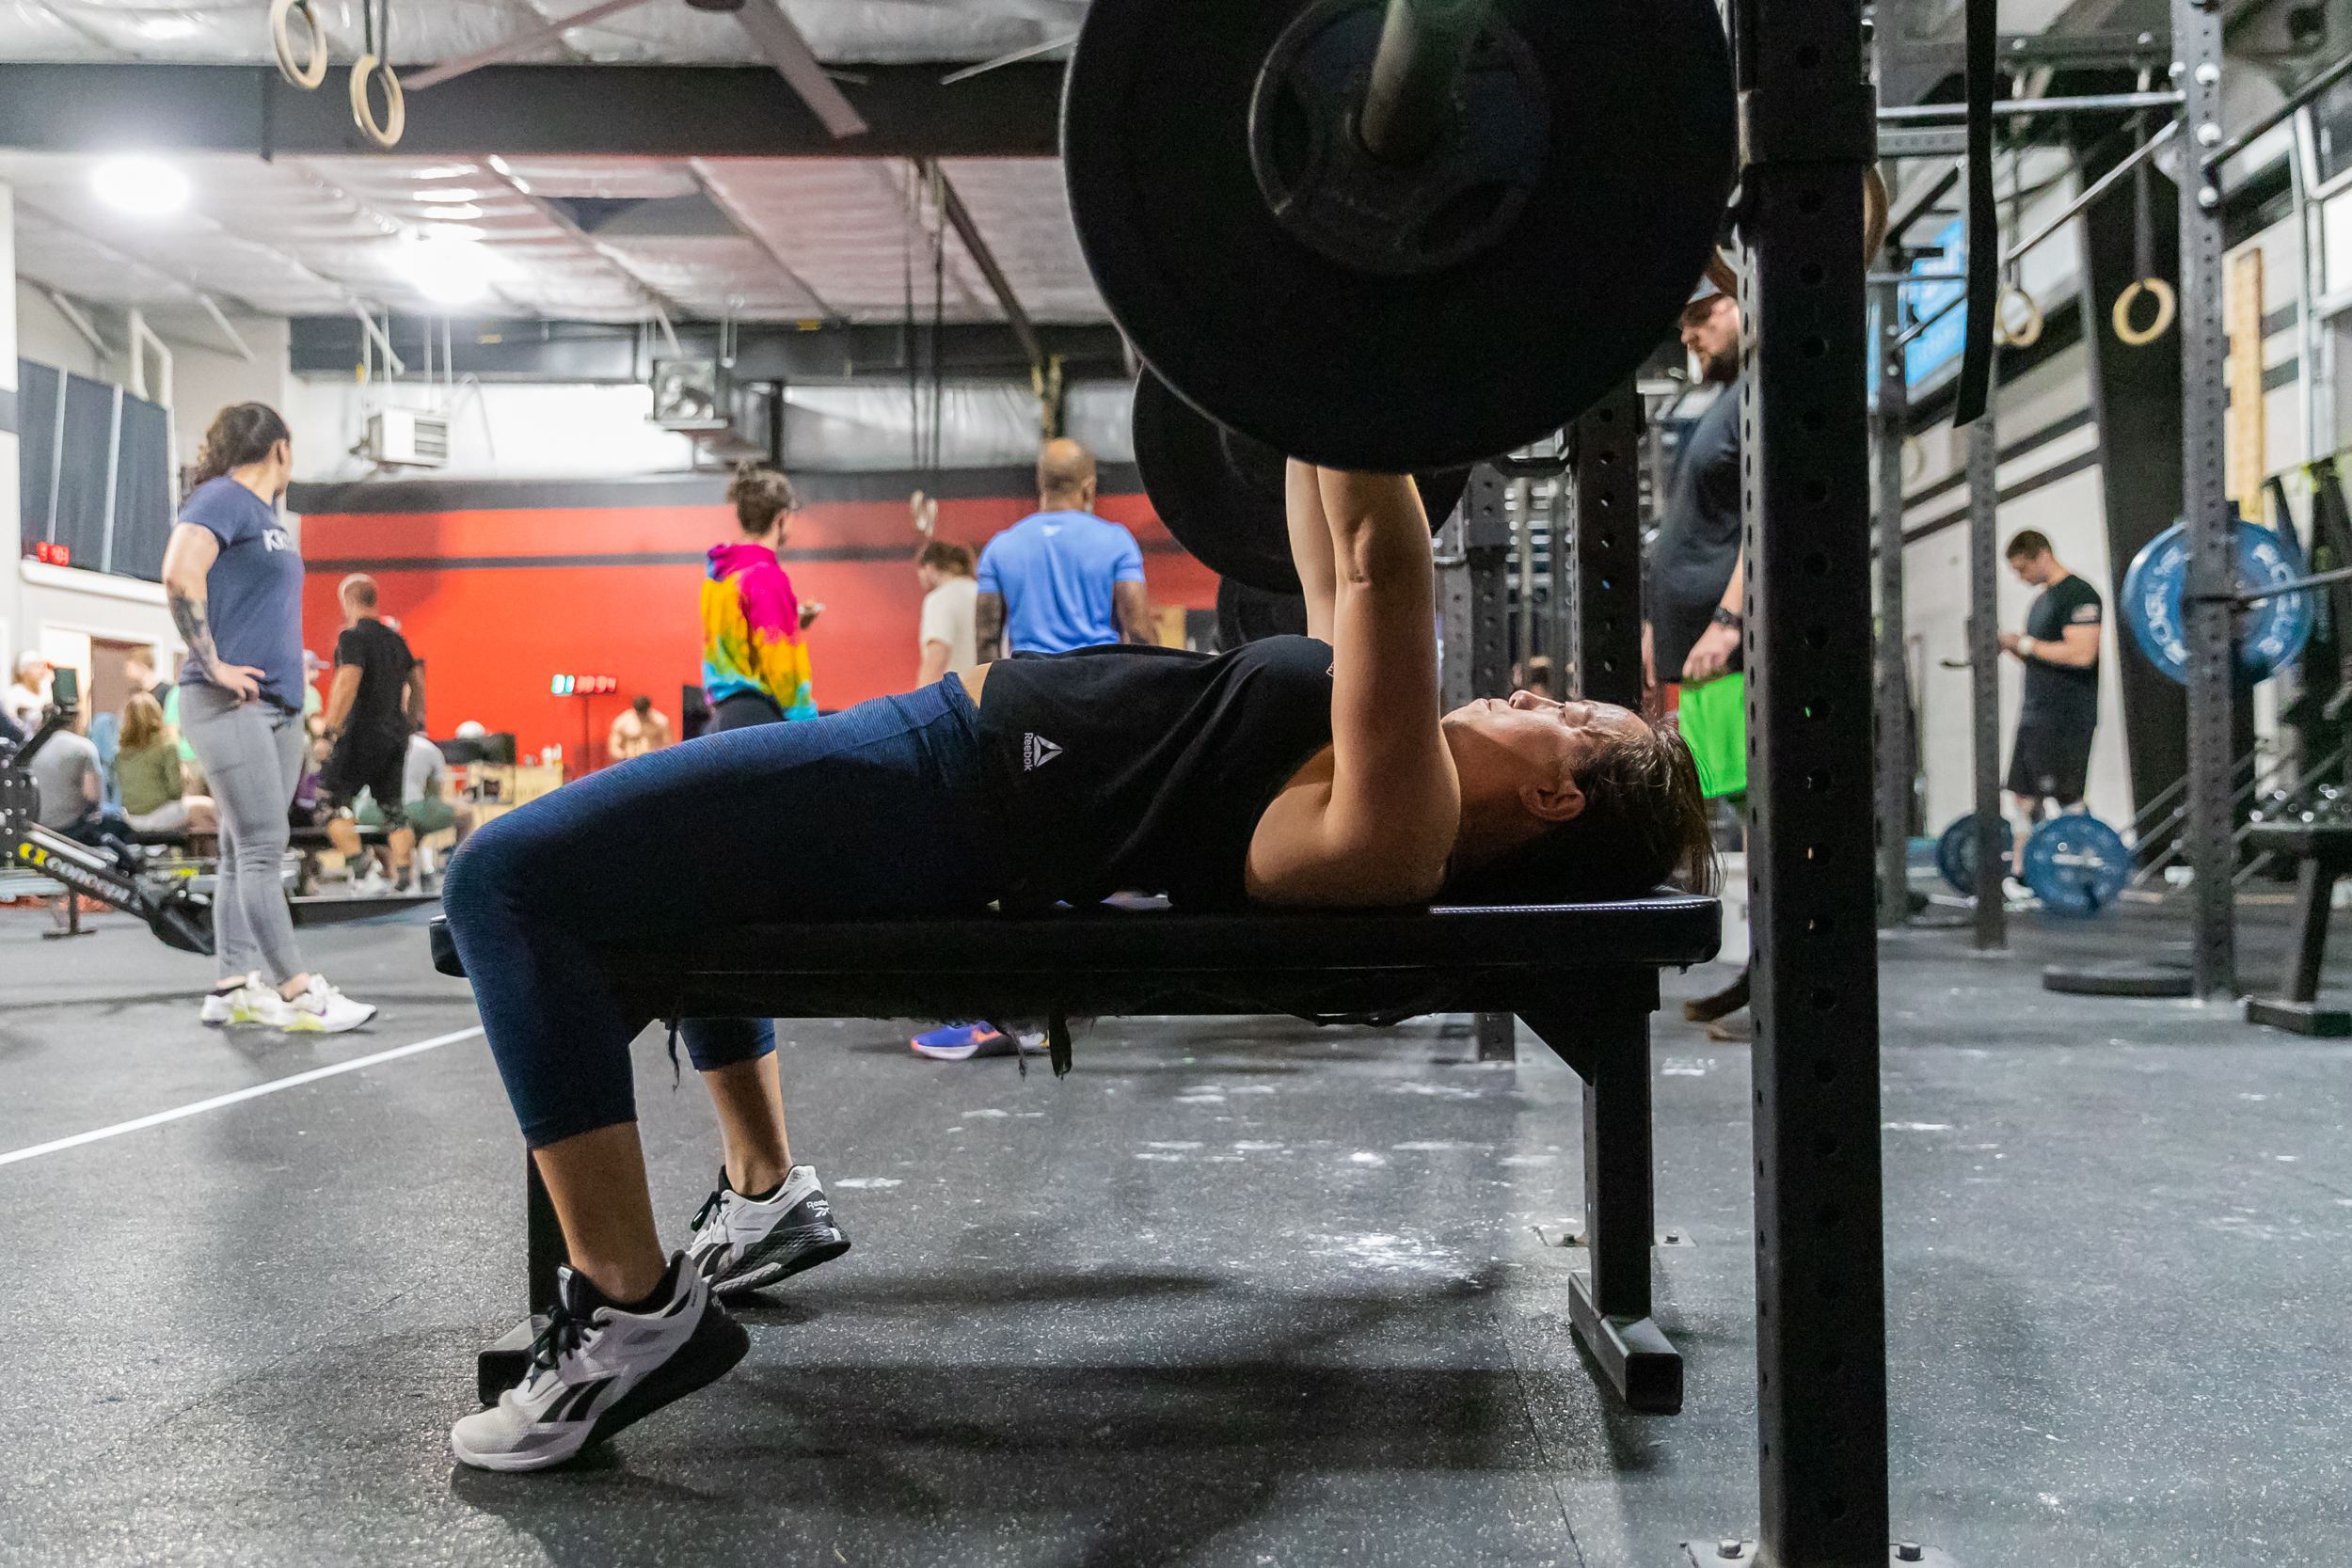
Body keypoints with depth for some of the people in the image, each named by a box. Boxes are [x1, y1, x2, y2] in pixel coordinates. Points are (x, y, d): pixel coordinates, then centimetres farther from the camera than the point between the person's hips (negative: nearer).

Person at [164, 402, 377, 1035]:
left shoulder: (267, 515, 20)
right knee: (260, 849, -9)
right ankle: (298, 991, -9)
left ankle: (234, 989, 12)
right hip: (230, 705, -9)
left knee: (246, 853, 8)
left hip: (281, 705, 9)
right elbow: (179, 575, -23)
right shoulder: (221, 498, -7)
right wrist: (212, 666, -20)